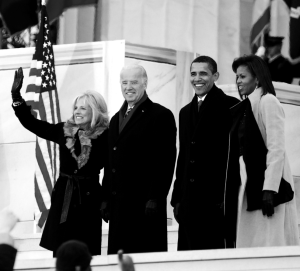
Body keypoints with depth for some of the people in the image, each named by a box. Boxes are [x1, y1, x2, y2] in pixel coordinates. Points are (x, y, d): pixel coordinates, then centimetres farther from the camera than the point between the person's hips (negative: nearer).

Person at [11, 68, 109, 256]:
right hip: (63, 195, 4)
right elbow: (31, 123, 8)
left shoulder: (104, 136, -7)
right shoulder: (65, 131, 5)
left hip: (88, 196, -4)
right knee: (60, 251, 4)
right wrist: (16, 94, 1)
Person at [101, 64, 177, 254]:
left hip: (145, 202, -7)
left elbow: (165, 160, -9)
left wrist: (154, 199, -16)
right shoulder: (116, 119, 20)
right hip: (118, 203, 7)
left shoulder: (161, 116, -3)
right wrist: (106, 199, 14)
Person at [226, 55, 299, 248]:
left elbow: (276, 148, -12)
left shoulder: (267, 101, -4)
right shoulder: (243, 108, 17)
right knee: (249, 245, 3)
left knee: (271, 245, -9)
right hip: (245, 186, 7)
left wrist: (269, 189, -19)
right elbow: (239, 150, 14)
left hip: (266, 184, -7)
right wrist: (231, 193, 7)